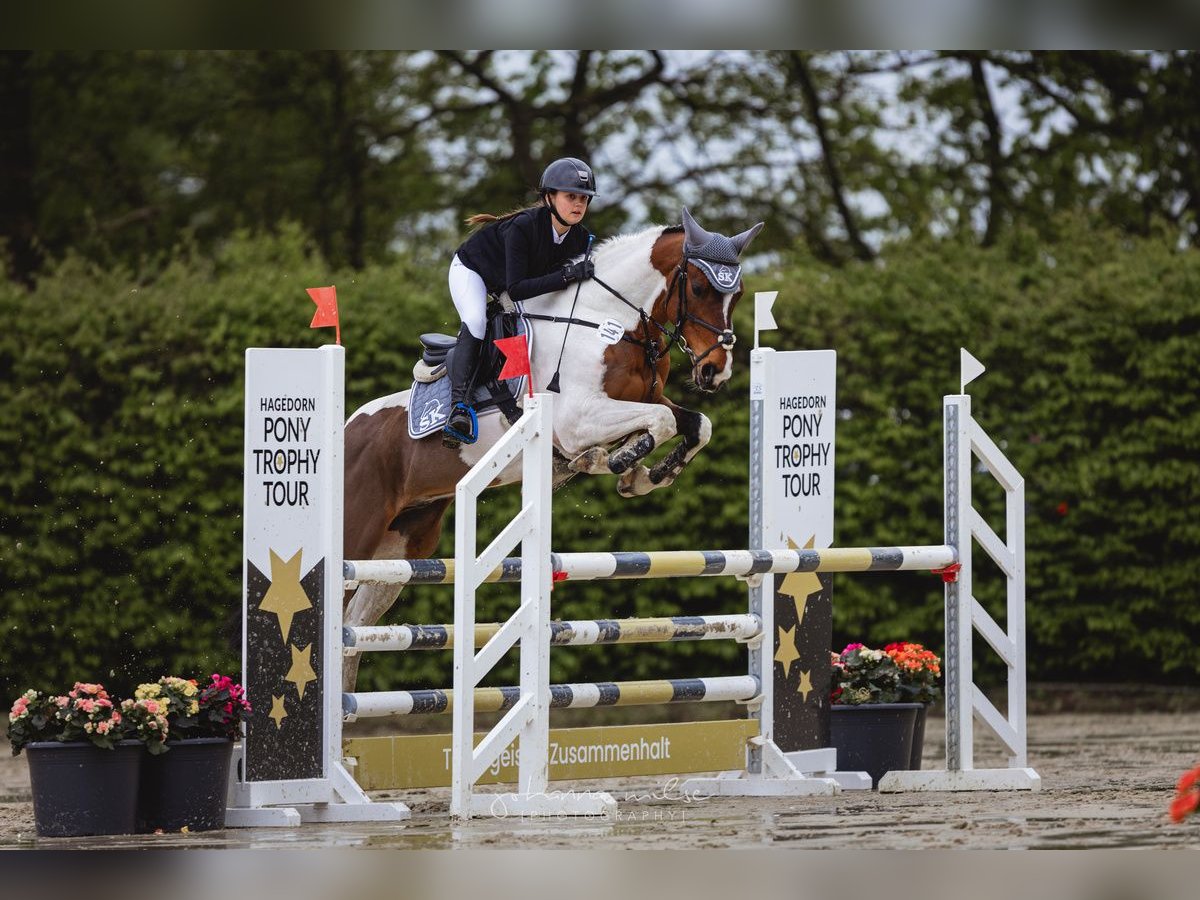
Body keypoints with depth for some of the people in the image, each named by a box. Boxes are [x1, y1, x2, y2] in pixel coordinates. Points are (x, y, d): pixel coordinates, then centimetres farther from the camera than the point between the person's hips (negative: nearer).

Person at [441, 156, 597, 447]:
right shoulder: (523, 227, -40)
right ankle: (459, 407, -42)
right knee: (475, 324, -31)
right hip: (472, 269, -8)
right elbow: (515, 289, -44)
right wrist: (567, 276, -52)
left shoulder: (580, 238, -21)